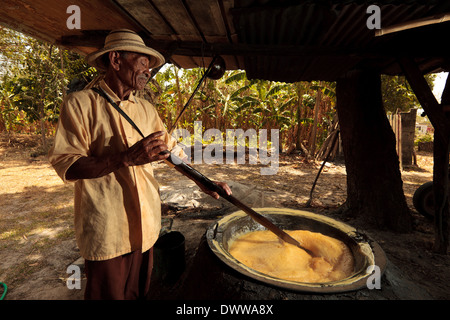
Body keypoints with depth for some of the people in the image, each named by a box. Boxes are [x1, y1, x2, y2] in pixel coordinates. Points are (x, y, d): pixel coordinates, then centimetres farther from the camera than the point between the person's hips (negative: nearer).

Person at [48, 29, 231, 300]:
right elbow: (65, 165, -14)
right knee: (109, 293, 13)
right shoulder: (81, 103, -8)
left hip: (146, 224, 5)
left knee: (140, 291, 19)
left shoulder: (146, 109, 8)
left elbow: (172, 149, 13)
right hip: (106, 230, -5)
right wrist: (126, 158, -27)